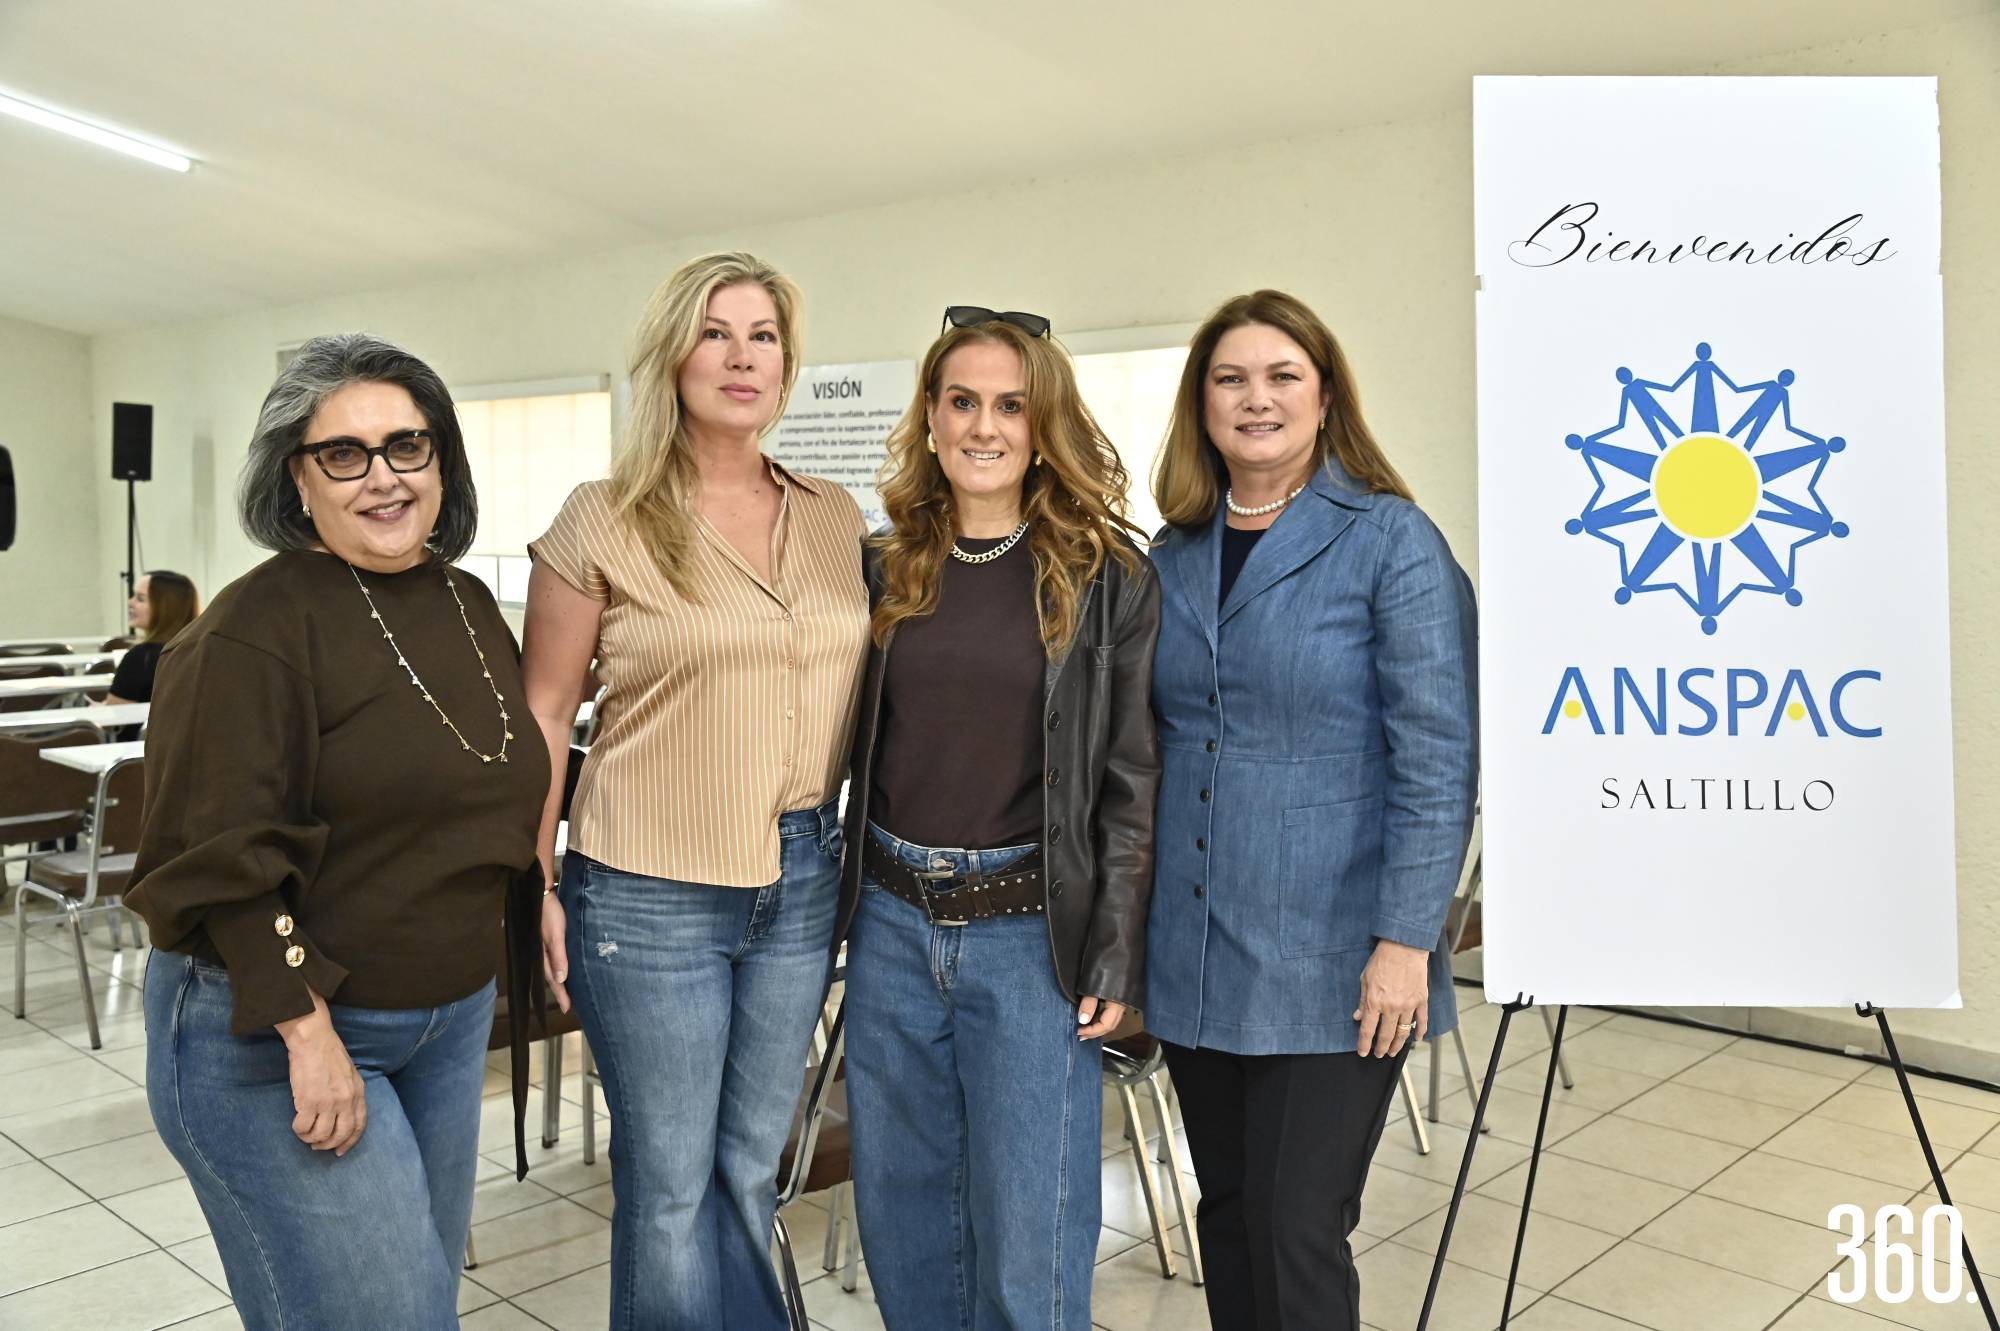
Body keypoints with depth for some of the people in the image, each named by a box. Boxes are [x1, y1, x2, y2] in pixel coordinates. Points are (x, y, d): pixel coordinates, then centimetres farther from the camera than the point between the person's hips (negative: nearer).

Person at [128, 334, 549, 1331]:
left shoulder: (468, 605, 6)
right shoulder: (258, 628, -15)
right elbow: (223, 861, -18)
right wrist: (308, 1032, -21)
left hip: (451, 1018, 7)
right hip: (272, 1033, -7)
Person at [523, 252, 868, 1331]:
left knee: (749, 1169, 17)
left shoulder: (835, 520, 6)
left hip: (801, 877, 4)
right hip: (650, 889, -4)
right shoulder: (603, 523, -5)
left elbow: (871, 686, 13)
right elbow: (541, 716, -2)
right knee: (670, 1184, 7)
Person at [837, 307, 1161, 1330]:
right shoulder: (883, 572, 7)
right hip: (891, 923, 4)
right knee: (902, 1210, 16)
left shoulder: (1108, 582, -3)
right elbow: (844, 754, 12)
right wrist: (830, 910, 9)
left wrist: (1115, 960, -7)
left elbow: (1129, 782, -4)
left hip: (1031, 935, -3)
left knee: (1026, 1244, 3)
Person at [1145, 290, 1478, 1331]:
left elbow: (1437, 757, -11)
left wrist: (1406, 943, -16)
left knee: (1297, 1233, 0)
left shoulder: (1392, 542, -7)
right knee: (1227, 1216, 16)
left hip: (1327, 966, -5)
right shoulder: (1174, 557, 9)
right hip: (1196, 961, 5)